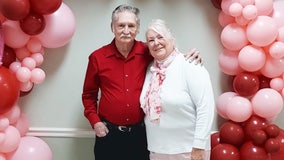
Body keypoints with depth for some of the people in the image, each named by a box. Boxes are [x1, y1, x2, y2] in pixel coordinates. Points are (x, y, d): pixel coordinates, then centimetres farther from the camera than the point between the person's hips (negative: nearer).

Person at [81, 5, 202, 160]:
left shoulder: (148, 53, -4)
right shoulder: (97, 57, -4)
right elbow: (88, 94, 6)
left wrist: (190, 58, -10)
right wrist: (95, 121, -4)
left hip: (140, 132, 1)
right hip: (108, 133, 0)